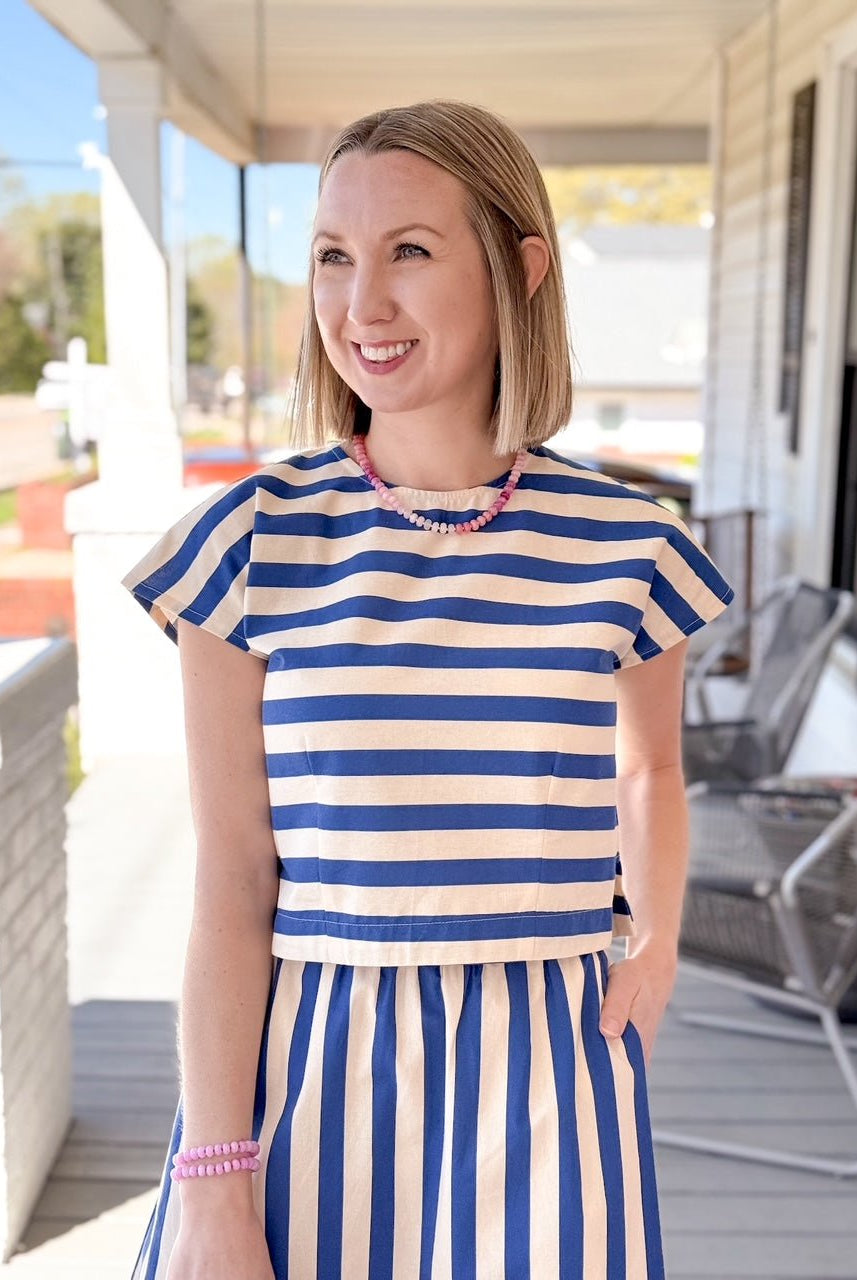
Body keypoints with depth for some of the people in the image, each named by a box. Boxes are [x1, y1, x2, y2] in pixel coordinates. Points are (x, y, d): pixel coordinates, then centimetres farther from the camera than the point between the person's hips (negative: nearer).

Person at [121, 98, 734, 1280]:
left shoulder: (624, 543, -4)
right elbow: (232, 885, -7)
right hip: (306, 1063, -1)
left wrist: (657, 940, 2)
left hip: (546, 1075, 1)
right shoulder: (254, 541, -8)